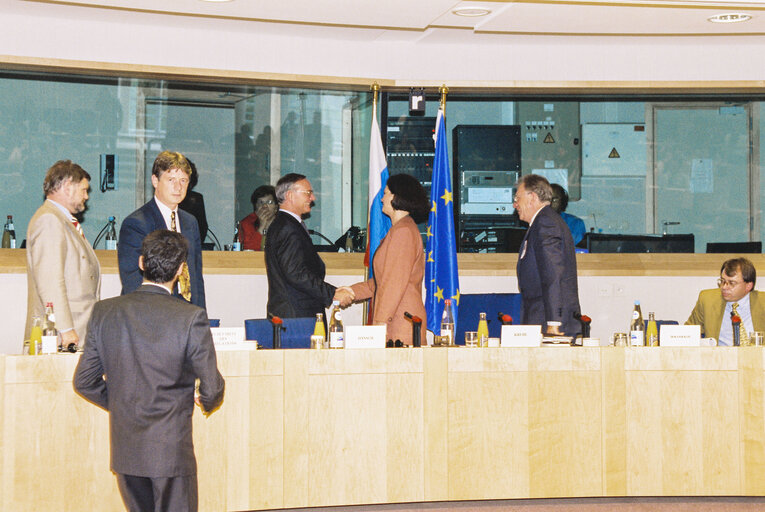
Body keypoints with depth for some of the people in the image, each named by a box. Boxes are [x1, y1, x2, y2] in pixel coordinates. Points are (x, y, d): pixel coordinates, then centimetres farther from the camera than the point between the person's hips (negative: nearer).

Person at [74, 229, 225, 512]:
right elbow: (211, 387, -10)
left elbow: (84, 382, 3)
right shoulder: (191, 318, -14)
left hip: (124, 450, 4)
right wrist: (209, 402, 14)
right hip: (171, 450, -4)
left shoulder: (105, 312, -2)